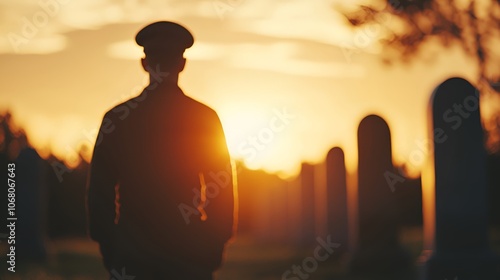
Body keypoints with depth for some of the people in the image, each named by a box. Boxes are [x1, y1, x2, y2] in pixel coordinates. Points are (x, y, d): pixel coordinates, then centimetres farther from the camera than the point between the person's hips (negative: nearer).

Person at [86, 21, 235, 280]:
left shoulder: (117, 118, -1)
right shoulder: (205, 118, -1)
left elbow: (99, 190, 1)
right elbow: (222, 189, 0)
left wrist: (109, 249, 10)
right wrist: (215, 249, 7)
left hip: (131, 252, 0)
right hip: (190, 255, 0)